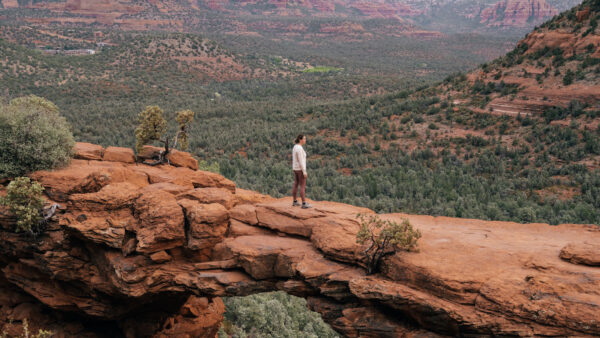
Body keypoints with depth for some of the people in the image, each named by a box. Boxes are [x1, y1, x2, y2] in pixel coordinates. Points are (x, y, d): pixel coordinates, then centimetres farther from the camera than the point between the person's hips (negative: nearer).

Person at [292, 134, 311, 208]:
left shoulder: (295, 147, 10)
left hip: (296, 168, 10)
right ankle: (304, 204, -6)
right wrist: (304, 171, -21)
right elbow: (301, 161, -23)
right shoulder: (299, 148, -21)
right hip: (300, 169, -10)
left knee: (296, 185, 15)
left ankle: (295, 202, 21)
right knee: (303, 186, -6)